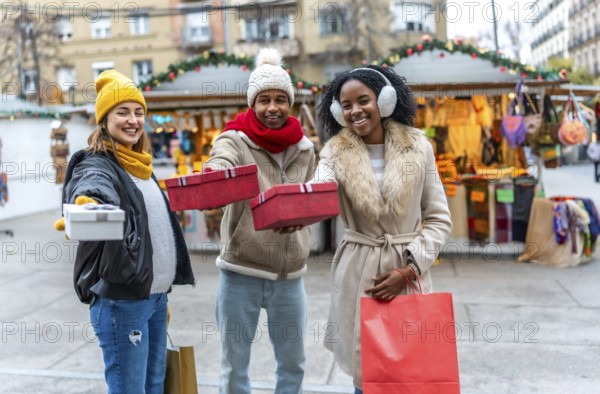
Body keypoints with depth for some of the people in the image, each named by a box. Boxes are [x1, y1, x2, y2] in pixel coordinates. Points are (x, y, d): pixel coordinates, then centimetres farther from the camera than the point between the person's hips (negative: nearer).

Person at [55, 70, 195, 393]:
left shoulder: (140, 166, 14)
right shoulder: (97, 164, -11)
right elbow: (93, 187, -37)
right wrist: (87, 205, -61)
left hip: (155, 295, 8)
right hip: (121, 299, -8)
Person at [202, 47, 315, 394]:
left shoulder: (304, 148, 6)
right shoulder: (235, 140, -7)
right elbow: (219, 167, -29)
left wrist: (295, 217, -5)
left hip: (290, 274, 4)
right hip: (241, 273, -3)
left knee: (293, 364, 17)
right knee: (234, 366, 10)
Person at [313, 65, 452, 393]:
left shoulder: (418, 147, 0)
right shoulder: (335, 153, -1)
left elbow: (439, 219, 2)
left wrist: (409, 269, -9)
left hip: (409, 271, 0)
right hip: (358, 273, 0)